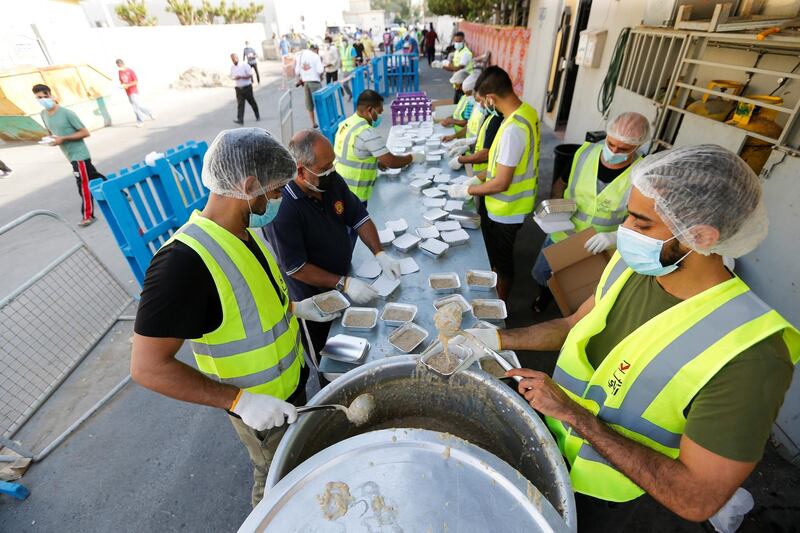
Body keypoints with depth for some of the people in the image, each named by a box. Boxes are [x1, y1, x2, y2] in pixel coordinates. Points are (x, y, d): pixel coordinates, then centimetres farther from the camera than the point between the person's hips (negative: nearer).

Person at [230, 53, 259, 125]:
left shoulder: (244, 65, -7)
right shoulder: (232, 67, 9)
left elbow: (250, 75, -11)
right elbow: (232, 77, 16)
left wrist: (241, 77, -21)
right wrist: (235, 78, -8)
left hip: (247, 87, -3)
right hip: (239, 88, 3)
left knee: (252, 102, 10)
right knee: (240, 104, -8)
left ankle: (258, 116, 29)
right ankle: (240, 120, -15)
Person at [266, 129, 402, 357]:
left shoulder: (333, 181, -12)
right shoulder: (282, 208, -32)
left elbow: (359, 217, -3)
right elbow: (296, 268, -27)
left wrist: (380, 254, -15)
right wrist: (344, 284, -29)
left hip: (345, 278, 6)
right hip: (314, 300, -6)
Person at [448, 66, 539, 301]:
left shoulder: (512, 129, -31)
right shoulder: (527, 111, 0)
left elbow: (501, 183, -27)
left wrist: (467, 190, -14)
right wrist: (479, 178, 7)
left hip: (507, 209, -9)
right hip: (510, 204, 9)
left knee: (501, 261, 11)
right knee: (496, 254, 26)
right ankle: (496, 297, 47)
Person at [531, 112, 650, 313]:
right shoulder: (585, 152, -13)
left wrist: (614, 236, -35)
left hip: (598, 249, -3)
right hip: (561, 234, 3)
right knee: (540, 274, 21)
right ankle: (546, 292, 56)